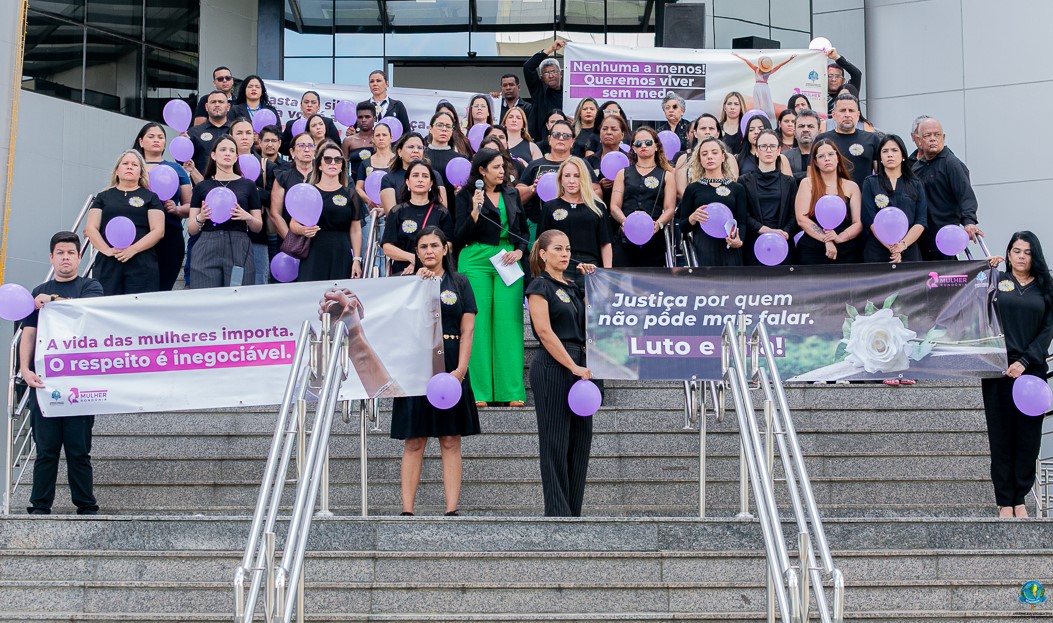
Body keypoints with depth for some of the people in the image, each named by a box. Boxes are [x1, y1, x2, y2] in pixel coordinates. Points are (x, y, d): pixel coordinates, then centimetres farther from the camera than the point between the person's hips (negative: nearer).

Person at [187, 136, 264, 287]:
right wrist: (200, 218, -10)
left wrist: (247, 218, -10)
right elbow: (191, 229, 10)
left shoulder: (247, 185, 11)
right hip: (207, 250, 0)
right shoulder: (202, 187, 12)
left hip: (239, 250, 0)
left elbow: (258, 227, 11)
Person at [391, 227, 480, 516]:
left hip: (450, 366, 0)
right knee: (414, 442, 0)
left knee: (450, 441, 1)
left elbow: (467, 331, 2)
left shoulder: (459, 283, 9)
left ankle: (452, 509, 1)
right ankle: (407, 510, 1)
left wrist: (461, 369, -9)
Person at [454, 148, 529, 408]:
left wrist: (519, 251, 0)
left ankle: (511, 391, 0)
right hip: (476, 262, -3)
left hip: (508, 261, 3)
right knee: (478, 323, -5)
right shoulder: (466, 196, 3)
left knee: (508, 323, -2)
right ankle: (479, 391, -2)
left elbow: (524, 230, 19)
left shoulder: (511, 194, 15)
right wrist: (475, 211, -16)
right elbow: (459, 237, -3)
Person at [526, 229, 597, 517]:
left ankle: (573, 512, 13)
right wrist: (573, 367, -17)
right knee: (556, 444, -4)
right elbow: (544, 332, -14)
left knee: (580, 442, 7)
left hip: (578, 366, 8)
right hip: (552, 367, -8)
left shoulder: (572, 287, 18)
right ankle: (558, 512, 0)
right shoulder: (540, 286, -4)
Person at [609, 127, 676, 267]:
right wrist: (625, 222, -14)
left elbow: (669, 209, 3)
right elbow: (614, 206, 7)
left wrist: (658, 224, -18)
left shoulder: (666, 176, 14)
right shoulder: (623, 174, 17)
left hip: (654, 239, 0)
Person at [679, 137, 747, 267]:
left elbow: (742, 222, 8)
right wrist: (693, 218, -12)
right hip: (702, 251, -1)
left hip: (730, 251, 1)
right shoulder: (692, 189, 10)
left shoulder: (737, 188, 13)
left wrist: (739, 240, -13)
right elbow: (682, 227, 9)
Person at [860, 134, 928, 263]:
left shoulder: (916, 185, 10)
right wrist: (891, 247, -17)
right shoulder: (870, 183, 5)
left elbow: (921, 221, 1)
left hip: (909, 251, 1)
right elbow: (871, 219, -5)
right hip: (876, 252, -1)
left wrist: (903, 244, -16)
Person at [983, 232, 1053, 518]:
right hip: (998, 368, -1)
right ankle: (1004, 501, 7)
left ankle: (1020, 499, 12)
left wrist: (1024, 361, -8)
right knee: (1001, 435, 0)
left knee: (1029, 435, 2)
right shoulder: (996, 280, 7)